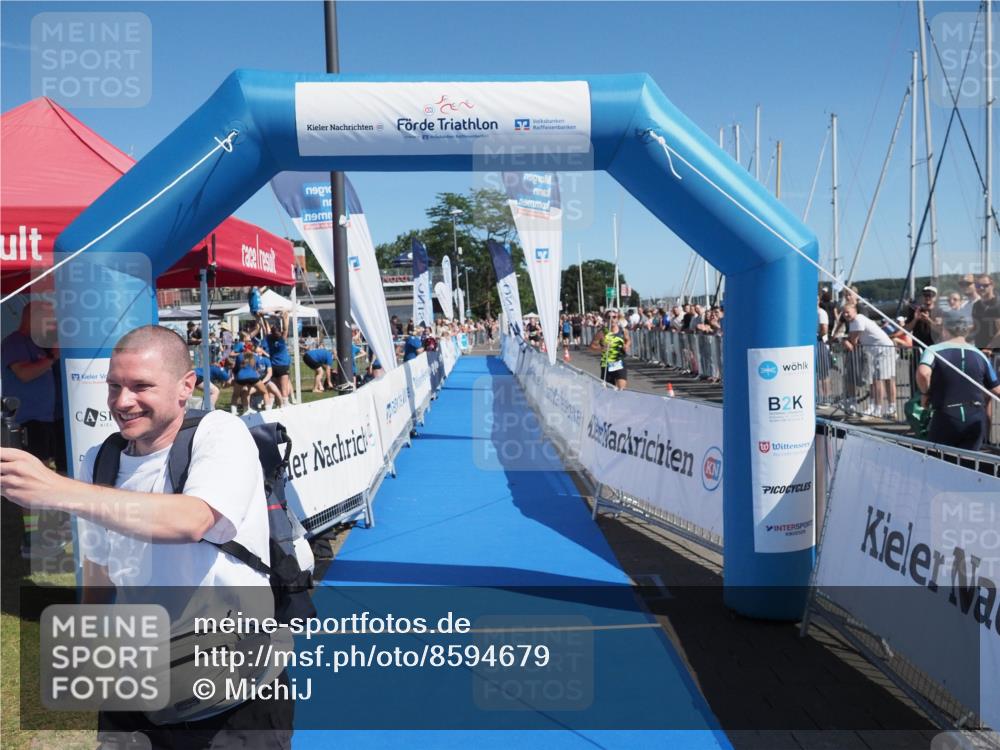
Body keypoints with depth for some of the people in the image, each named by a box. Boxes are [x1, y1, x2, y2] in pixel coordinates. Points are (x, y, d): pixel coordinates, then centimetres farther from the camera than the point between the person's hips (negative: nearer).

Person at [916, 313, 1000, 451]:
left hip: (946, 419, -4)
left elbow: (923, 373, -29)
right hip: (975, 421, 4)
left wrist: (925, 393, -9)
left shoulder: (934, 351, -7)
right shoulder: (979, 355, 7)